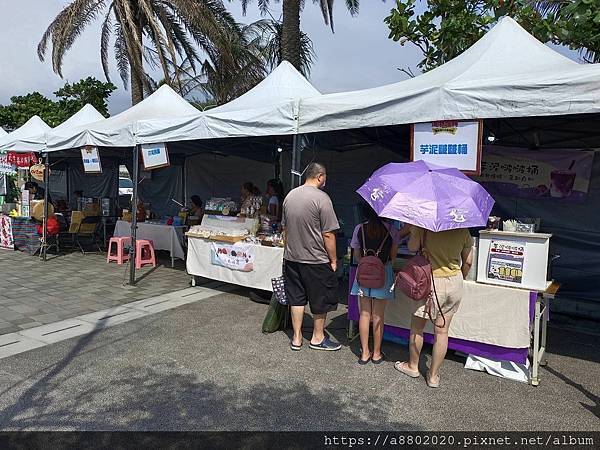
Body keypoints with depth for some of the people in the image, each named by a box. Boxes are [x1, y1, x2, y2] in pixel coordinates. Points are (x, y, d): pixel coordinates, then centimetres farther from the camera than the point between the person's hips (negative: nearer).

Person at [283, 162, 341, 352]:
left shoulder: (290, 196, 6)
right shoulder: (321, 198, -16)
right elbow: (328, 234, -17)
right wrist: (333, 260, -7)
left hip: (291, 258, 6)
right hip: (316, 260, -6)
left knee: (296, 298, 15)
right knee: (321, 300, 11)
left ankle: (296, 338, 24)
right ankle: (318, 338, 25)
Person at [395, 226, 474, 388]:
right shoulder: (463, 231, -3)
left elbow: (412, 247, -12)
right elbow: (468, 262, 5)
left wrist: (414, 232, 4)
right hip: (455, 284, 4)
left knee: (417, 328, 15)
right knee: (442, 331, 11)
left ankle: (412, 367, 32)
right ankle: (433, 376, 23)